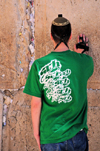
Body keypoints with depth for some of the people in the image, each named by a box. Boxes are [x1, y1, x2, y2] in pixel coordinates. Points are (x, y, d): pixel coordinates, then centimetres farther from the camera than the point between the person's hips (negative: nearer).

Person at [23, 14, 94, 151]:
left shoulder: (39, 65, -11)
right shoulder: (85, 62, -7)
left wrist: (36, 132, 6)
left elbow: (36, 104, -7)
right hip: (77, 135, 1)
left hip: (50, 136, -1)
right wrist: (80, 53, 35)